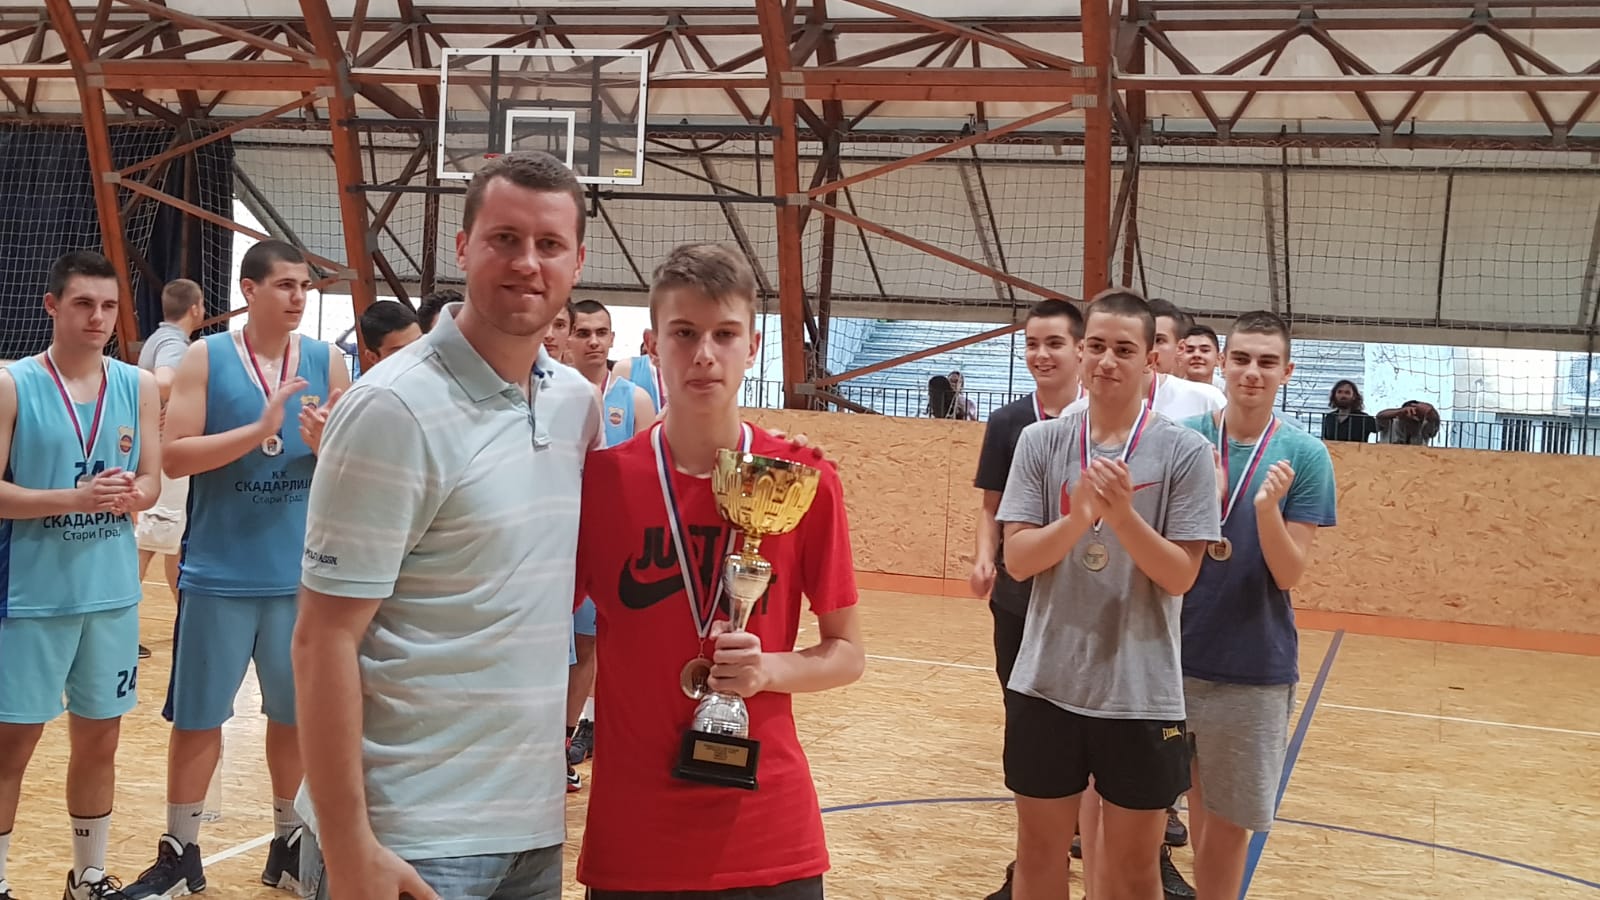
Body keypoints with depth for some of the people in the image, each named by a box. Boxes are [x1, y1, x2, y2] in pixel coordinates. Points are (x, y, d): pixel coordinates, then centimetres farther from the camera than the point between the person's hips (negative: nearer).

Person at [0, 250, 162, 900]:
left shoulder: (138, 387, 4)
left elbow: (151, 484, 6)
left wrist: (126, 495, -17)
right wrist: (75, 497, -24)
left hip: (112, 594, 4)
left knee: (99, 738, 14)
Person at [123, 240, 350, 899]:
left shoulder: (328, 362, 2)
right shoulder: (205, 359, -4)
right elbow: (173, 457, -11)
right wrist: (260, 429, -21)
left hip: (301, 573, 2)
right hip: (219, 574, -2)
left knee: (297, 713, 12)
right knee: (198, 716, 6)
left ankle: (289, 840, 27)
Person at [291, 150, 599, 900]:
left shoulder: (577, 402, 5)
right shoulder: (397, 408, -15)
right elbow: (325, 639, -16)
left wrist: (555, 736, 10)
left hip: (534, 824, 7)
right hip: (412, 837, -6)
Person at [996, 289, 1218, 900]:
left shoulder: (1184, 452, -5)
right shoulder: (1040, 443, 0)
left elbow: (1180, 576, -8)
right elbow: (1018, 559, -4)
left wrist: (1122, 513, -23)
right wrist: (1078, 518, -22)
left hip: (1142, 691, -1)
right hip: (1046, 683, 2)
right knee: (1040, 851, 13)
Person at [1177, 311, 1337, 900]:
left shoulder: (1304, 457, -6)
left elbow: (1289, 575, -10)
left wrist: (1268, 509, -26)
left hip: (1254, 666, -1)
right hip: (1176, 652, 2)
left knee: (1227, 818, 6)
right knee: (1197, 799, 13)